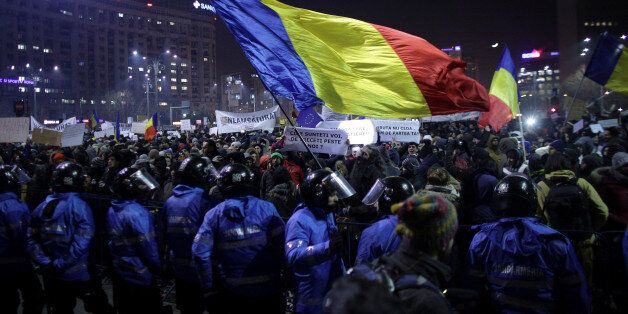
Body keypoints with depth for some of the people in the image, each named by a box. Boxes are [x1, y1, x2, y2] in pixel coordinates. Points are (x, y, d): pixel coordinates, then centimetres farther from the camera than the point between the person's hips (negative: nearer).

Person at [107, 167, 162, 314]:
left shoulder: (112, 210, 0)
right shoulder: (137, 212, -26)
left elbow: (113, 241, 8)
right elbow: (148, 246, -23)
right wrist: (157, 268, -8)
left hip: (119, 274, 8)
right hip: (140, 277, -8)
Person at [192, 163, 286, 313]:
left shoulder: (214, 214, -7)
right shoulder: (267, 208, -10)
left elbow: (200, 252, -13)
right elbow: (281, 246, -15)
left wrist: (209, 286, -2)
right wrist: (277, 272, 1)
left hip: (232, 291, 1)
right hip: (267, 289, 0)